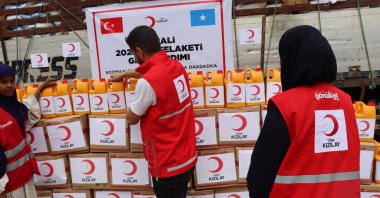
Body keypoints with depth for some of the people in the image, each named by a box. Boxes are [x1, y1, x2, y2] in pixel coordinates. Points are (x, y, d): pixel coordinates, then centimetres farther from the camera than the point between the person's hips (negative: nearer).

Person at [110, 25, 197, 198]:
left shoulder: (147, 83, -26)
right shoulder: (176, 66, -1)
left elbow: (132, 119, -9)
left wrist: (133, 105, 12)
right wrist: (124, 74, 35)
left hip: (168, 165, -7)